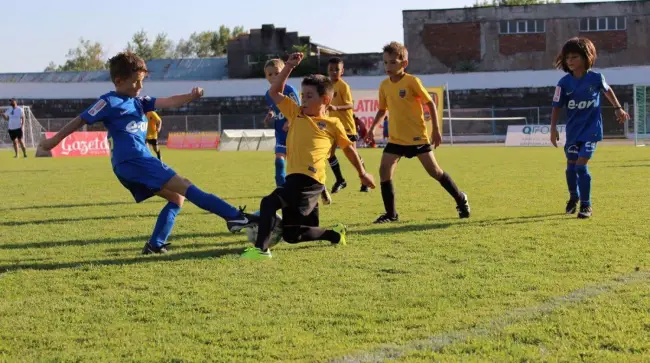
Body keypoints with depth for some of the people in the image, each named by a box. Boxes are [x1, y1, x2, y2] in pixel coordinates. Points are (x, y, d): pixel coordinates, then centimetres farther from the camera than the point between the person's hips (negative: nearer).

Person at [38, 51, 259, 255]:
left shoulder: (138, 102, 19)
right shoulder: (110, 102, -4)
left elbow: (168, 103, 7)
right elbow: (81, 120, 0)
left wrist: (190, 97, -12)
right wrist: (54, 141, 4)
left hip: (137, 163, 9)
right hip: (132, 161, -9)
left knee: (177, 197, 8)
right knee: (184, 187, -14)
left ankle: (155, 245, 5)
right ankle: (236, 217, -18)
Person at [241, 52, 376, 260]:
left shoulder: (333, 124, 9)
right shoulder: (296, 114, 20)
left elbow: (348, 148, 21)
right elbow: (274, 93, 20)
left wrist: (362, 173, 28)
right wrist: (289, 67, 13)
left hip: (309, 180, -7)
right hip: (294, 178, 7)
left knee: (269, 203, -28)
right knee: (292, 235, 12)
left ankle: (261, 248, -30)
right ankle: (336, 235, 30)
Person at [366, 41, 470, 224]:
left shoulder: (412, 81, -13)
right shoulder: (384, 85, 3)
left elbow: (430, 103, -7)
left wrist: (436, 129, -9)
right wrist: (373, 127, 6)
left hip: (417, 137, -5)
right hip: (395, 138, 5)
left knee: (434, 171, 1)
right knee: (384, 171, -8)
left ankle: (460, 199, 21)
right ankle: (391, 214, 2)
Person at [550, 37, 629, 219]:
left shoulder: (596, 78, -10)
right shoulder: (564, 83, -9)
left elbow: (608, 90, 11)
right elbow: (557, 106, -4)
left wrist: (619, 108, 14)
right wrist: (553, 128, -12)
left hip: (591, 128, -3)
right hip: (573, 129, 3)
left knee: (581, 165, -13)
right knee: (571, 165, 11)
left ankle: (586, 205, -2)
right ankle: (574, 197, 38)